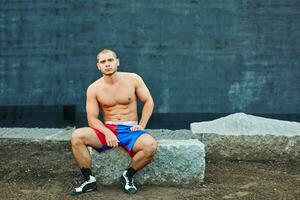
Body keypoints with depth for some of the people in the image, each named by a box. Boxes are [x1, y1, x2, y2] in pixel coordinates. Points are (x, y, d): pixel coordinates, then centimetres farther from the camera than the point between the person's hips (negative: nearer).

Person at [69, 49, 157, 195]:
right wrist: (107, 133, -21)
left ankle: (127, 176, -6)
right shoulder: (93, 89, -1)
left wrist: (142, 125, -6)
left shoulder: (133, 79, -1)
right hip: (107, 129, 1)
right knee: (77, 136, -26)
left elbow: (148, 101, 6)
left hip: (130, 130, -1)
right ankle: (89, 180, -10)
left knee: (151, 146, -33)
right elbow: (92, 119, -3)